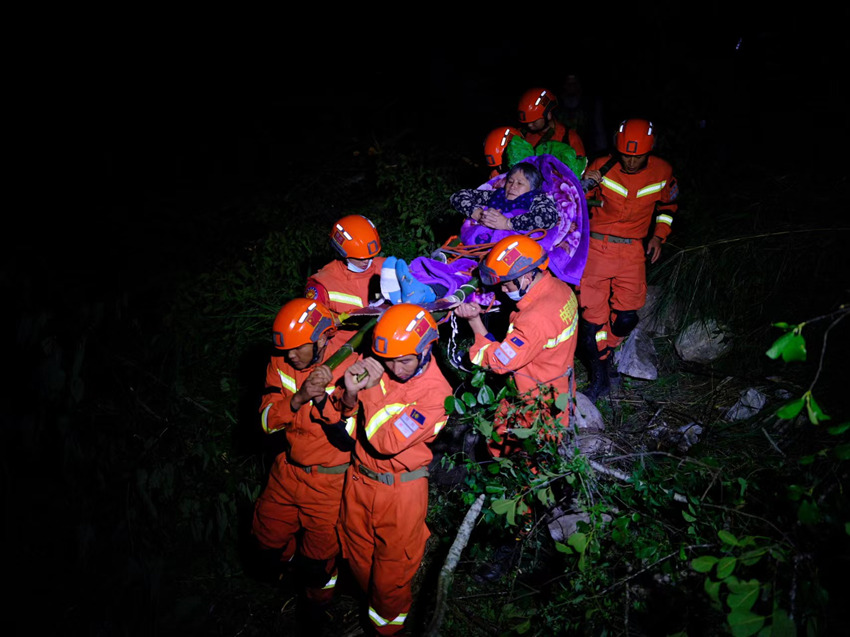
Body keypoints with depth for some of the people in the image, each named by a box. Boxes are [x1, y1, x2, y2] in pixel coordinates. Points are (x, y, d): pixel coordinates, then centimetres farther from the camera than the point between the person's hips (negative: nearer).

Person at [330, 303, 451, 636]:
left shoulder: (436, 392, -22)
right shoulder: (378, 367, -11)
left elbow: (389, 443, -28)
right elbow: (342, 414, -1)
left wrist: (372, 391, -30)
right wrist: (350, 393, -23)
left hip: (400, 489, -4)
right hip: (359, 477, 5)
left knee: (392, 569, 14)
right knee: (358, 557, 23)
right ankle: (373, 604, 51)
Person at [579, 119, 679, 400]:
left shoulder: (662, 172, -2)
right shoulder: (602, 167, -9)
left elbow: (668, 205, 17)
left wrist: (659, 235, 5)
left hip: (632, 251, 2)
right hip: (596, 247, -2)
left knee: (626, 317, 0)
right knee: (593, 314, -4)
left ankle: (603, 353, 33)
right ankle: (600, 379, 11)